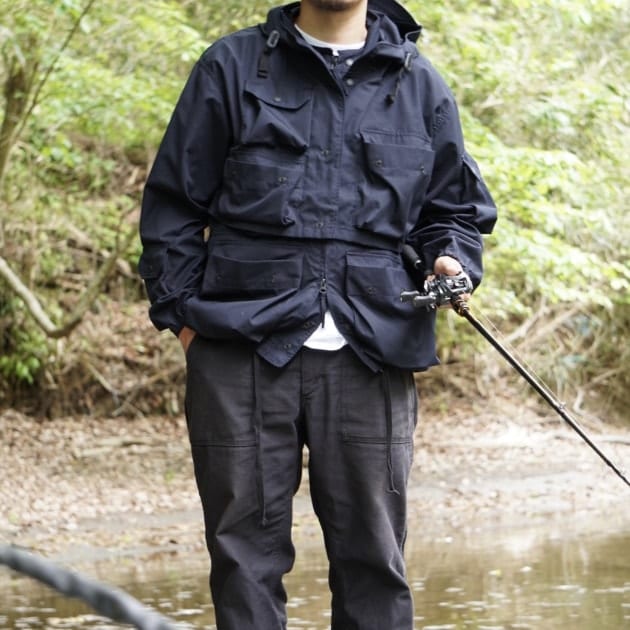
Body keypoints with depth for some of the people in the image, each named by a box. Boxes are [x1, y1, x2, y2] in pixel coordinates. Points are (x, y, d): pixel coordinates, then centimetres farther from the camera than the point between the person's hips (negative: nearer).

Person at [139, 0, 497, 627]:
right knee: (246, 552, 0)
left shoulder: (418, 84, 15)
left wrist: (450, 260, 1)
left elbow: (456, 206, 23)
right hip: (243, 344, -1)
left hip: (370, 355, 1)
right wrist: (182, 314, 2)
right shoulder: (233, 68, 11)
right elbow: (174, 202, 10)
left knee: (373, 557, 1)